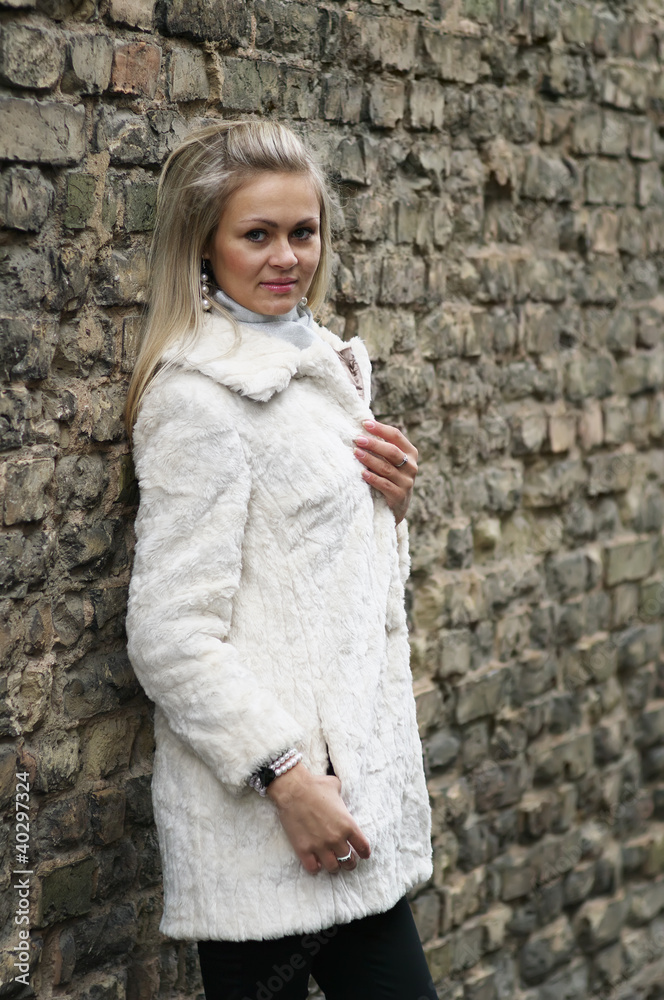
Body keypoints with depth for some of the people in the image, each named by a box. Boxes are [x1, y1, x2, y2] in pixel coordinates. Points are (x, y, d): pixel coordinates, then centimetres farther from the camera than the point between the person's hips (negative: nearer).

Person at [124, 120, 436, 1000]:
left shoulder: (323, 366, 13)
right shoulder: (200, 395, -13)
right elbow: (169, 636, -18)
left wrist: (392, 503, 5)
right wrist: (285, 777, -20)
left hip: (350, 783, 9)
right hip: (263, 807, -8)